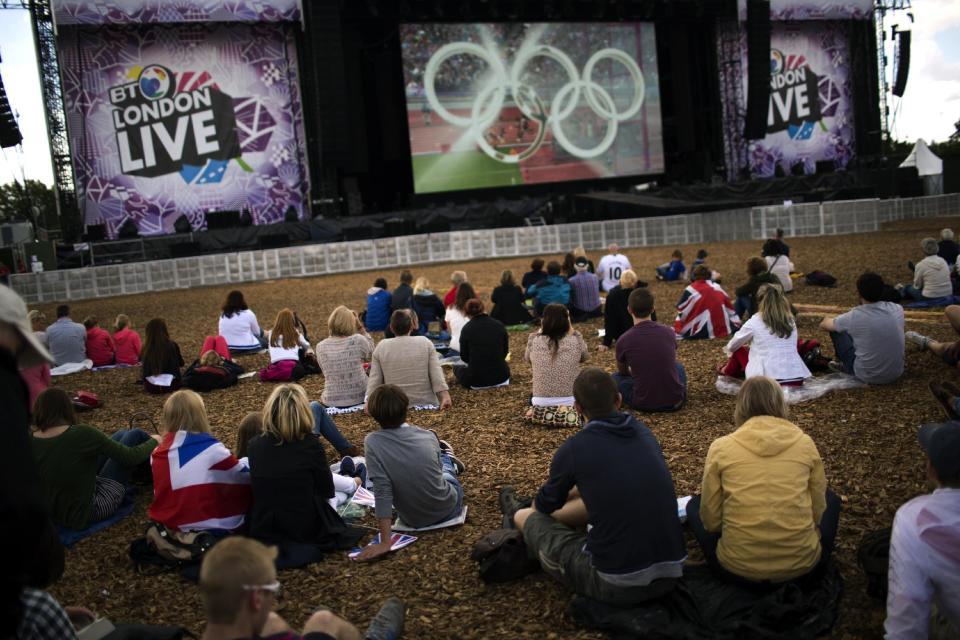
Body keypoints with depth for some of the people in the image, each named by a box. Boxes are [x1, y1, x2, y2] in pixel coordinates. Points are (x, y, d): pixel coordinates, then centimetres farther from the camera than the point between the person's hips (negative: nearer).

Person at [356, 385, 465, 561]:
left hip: (415, 521, 0)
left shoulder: (372, 443, -22)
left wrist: (385, 542, -23)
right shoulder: (428, 436, -14)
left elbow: (382, 491, -26)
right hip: (449, 509, 0)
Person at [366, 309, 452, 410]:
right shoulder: (425, 342, 3)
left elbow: (374, 381, 1)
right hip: (426, 404, 0)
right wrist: (446, 397, -8)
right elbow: (437, 375, -5)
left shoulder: (381, 347, 3)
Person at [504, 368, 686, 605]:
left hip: (617, 585, -5)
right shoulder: (643, 432, 5)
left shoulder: (574, 448, -9)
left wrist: (538, 506, 36)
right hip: (671, 574, 5)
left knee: (527, 517, 17)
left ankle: (517, 515, 54)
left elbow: (545, 506, 11)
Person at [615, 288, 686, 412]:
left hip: (644, 403, -3)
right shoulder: (669, 332, -1)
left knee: (615, 378, 23)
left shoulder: (624, 340, -10)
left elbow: (623, 371, 12)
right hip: (675, 401, 3)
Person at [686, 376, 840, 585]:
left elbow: (710, 519, 0)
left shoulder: (721, 447, -3)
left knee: (695, 505, 27)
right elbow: (818, 511, 7)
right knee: (830, 498, 30)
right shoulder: (804, 443, 0)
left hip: (738, 568, -1)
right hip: (802, 563, 1)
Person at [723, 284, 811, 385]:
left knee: (738, 350, 18)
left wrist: (728, 350, 38)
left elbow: (732, 346, 12)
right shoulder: (790, 320, 10)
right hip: (796, 379, 4)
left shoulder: (754, 322, -2)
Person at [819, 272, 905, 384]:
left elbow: (823, 325, 1)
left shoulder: (855, 316, -19)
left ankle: (843, 363, 32)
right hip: (896, 374, 4)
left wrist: (827, 320, 24)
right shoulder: (897, 309, -8)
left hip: (868, 377, -4)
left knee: (836, 330, 10)